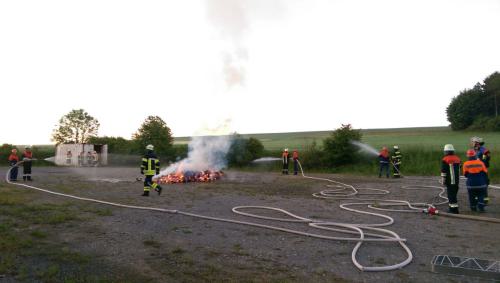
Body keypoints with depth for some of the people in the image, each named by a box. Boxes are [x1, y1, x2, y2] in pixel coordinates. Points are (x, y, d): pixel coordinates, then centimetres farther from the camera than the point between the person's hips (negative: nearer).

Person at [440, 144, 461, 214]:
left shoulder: (445, 160, -12)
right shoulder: (457, 158, 11)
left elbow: (443, 171, -12)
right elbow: (459, 170, 21)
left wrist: (443, 180, -5)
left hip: (449, 181, -7)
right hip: (456, 180, 7)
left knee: (451, 194, -4)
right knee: (453, 194, 17)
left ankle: (454, 209, -6)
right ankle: (451, 207, 26)